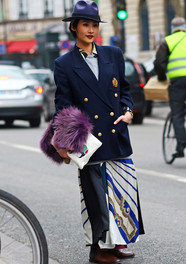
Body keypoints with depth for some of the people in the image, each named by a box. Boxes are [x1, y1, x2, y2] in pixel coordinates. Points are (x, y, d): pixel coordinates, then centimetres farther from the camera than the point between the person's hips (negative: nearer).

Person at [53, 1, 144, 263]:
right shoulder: (64, 64, 0)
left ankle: (116, 242, 22)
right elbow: (63, 106, -2)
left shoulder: (114, 55, 10)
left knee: (123, 191, 7)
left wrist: (127, 110, -2)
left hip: (117, 137, 4)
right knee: (96, 195, 1)